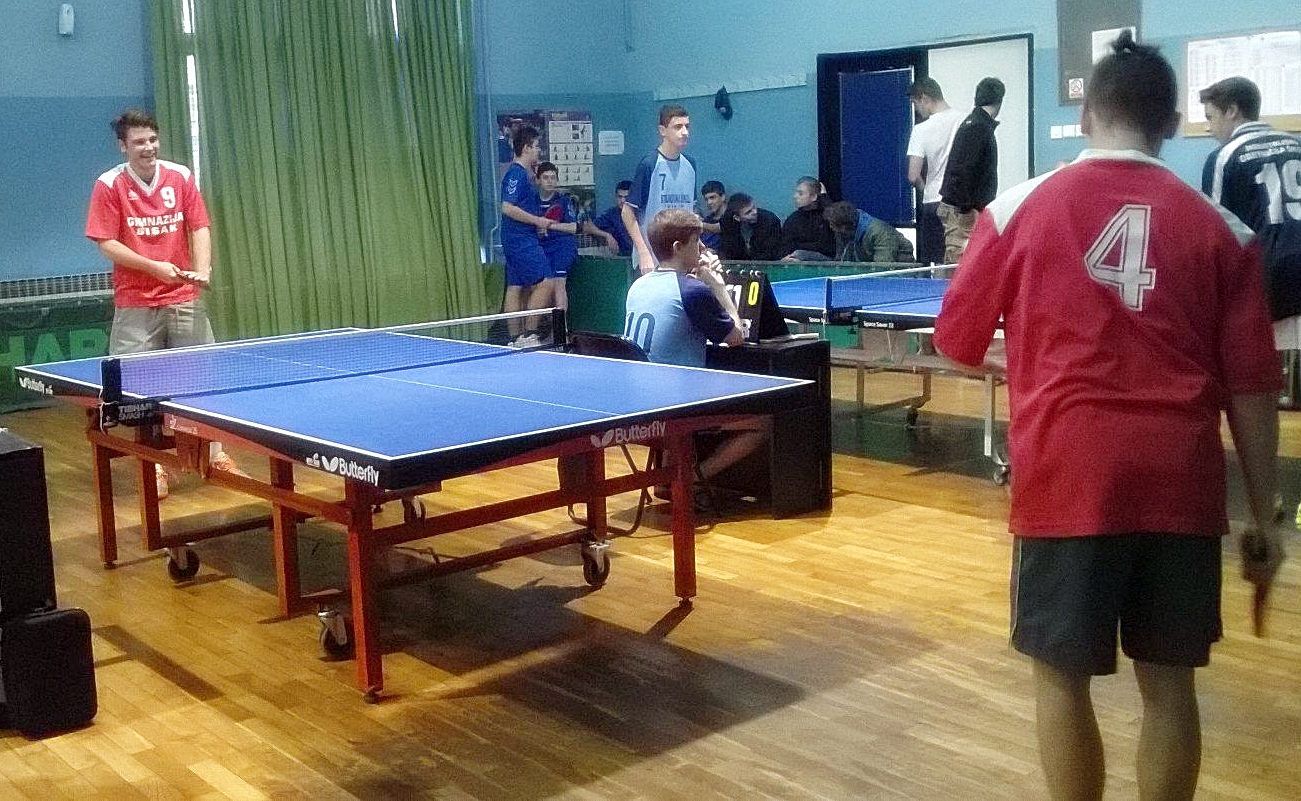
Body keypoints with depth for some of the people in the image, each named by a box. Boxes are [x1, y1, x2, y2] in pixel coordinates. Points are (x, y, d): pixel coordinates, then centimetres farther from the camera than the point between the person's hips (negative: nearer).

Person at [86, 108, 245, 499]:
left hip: (184, 299, 2)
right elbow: (106, 243, -6)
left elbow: (199, 227, 4)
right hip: (135, 305, -2)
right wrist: (153, 266, -16)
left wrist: (202, 268, -13)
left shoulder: (180, 177, 4)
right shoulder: (109, 185, -4)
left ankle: (215, 454, 17)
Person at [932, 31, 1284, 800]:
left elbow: (956, 342, 10)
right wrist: (1266, 513, 11)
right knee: (1169, 681, 13)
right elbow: (1252, 385, 4)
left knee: (1063, 676, 11)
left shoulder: (1020, 207, 1)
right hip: (1180, 480, 2)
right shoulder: (1223, 228, 5)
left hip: (1068, 473, -2)